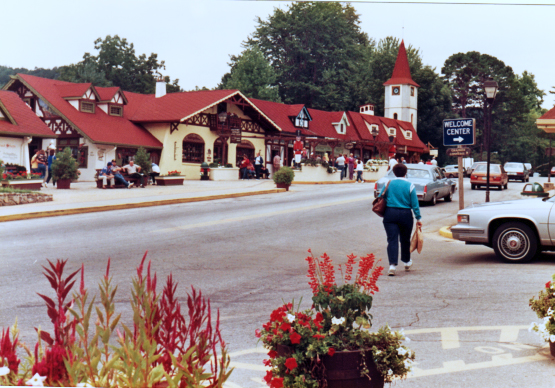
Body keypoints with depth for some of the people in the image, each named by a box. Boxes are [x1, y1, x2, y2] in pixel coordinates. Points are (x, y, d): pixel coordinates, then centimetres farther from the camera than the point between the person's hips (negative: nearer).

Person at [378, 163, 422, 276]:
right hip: (406, 215, 0)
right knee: (405, 239, 16)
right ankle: (407, 262, 35)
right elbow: (415, 204, -2)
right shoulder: (410, 185, -1)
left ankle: (392, 265, -18)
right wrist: (418, 218, 4)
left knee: (392, 240, -4)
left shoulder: (388, 184, 2)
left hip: (390, 214, 0)